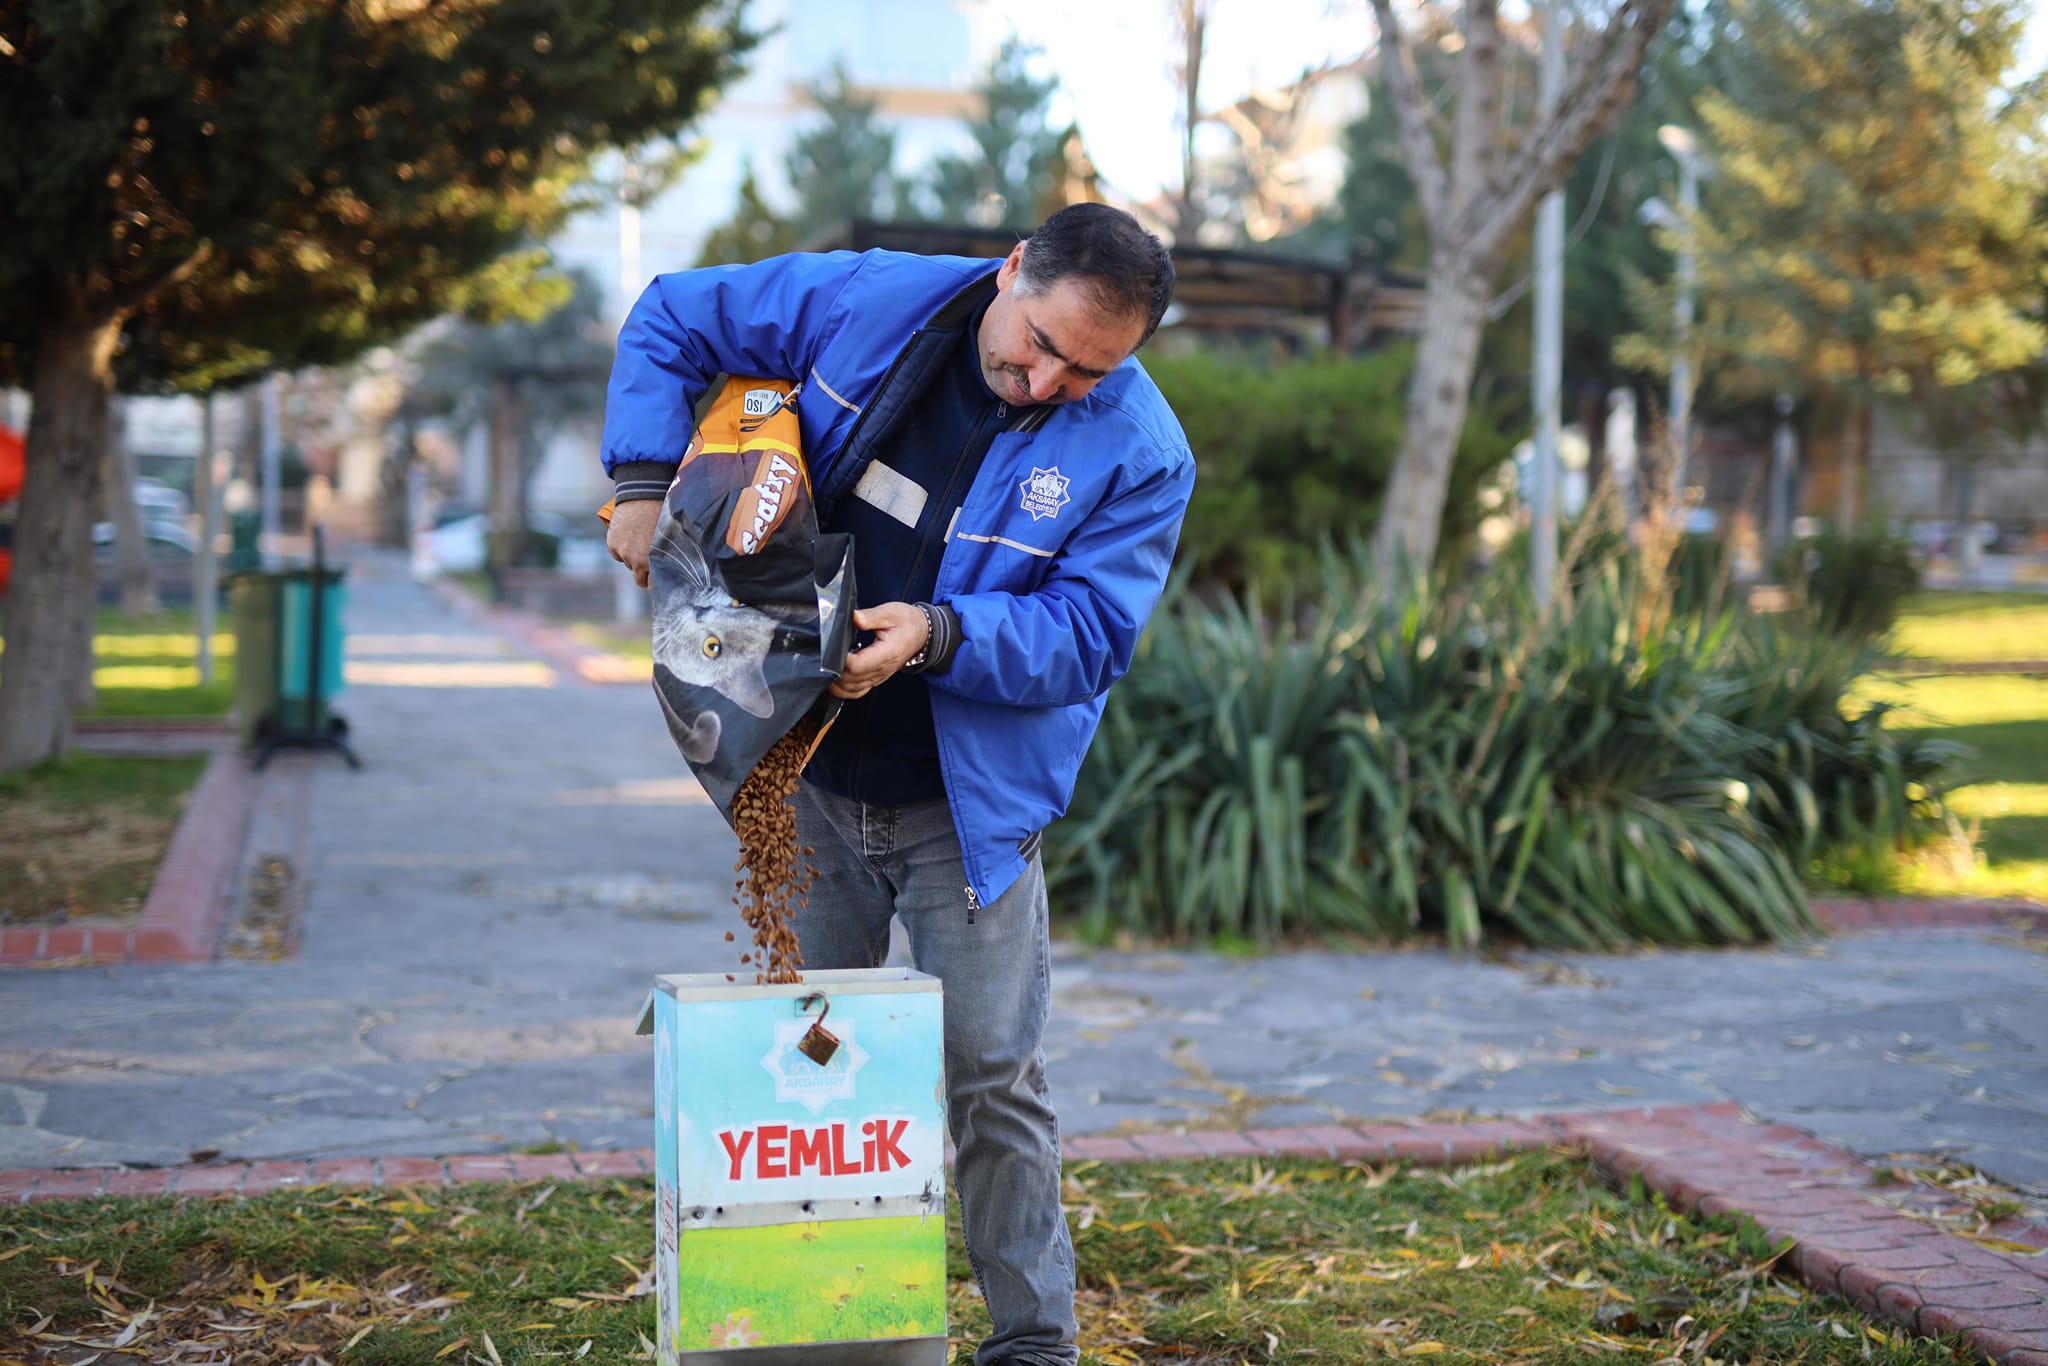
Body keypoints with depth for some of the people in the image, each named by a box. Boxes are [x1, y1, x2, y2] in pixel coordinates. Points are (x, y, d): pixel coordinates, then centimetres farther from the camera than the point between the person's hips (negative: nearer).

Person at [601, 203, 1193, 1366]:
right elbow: (674, 321, 3)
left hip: (970, 809, -2)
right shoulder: (867, 303, -9)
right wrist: (645, 481, -9)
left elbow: (1088, 637, -16)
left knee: (992, 1075, -2)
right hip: (808, 783, 3)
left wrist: (940, 634, -32)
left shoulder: (1140, 453, -13)